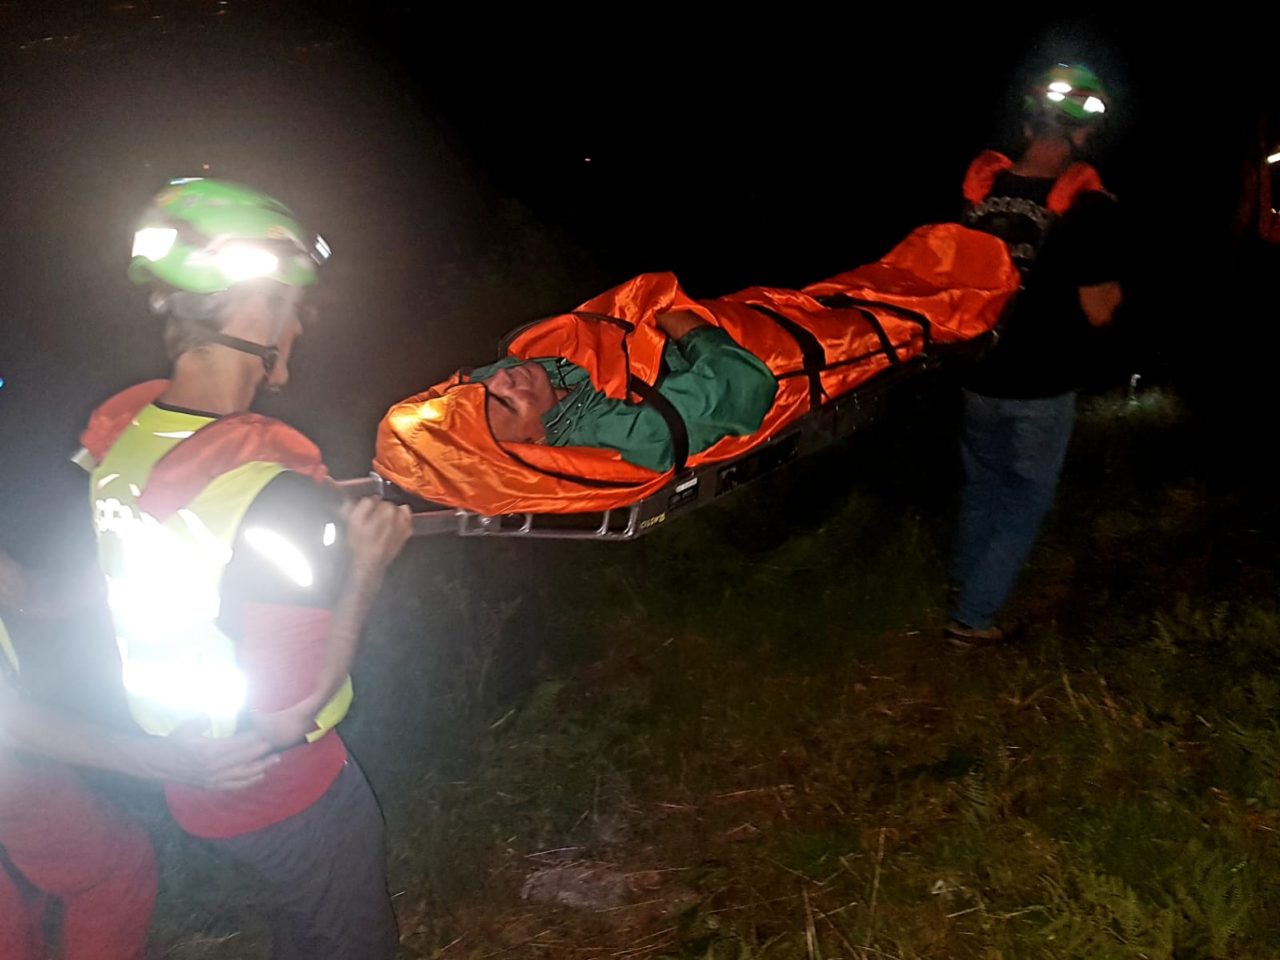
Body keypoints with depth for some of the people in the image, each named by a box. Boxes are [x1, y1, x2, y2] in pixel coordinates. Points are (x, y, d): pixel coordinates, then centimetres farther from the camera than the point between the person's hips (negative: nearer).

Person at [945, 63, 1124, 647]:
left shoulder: (979, 189, -5)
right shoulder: (1087, 207, -19)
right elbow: (1098, 311, -16)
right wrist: (1113, 289, 4)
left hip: (978, 373, 5)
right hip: (1042, 385, -5)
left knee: (981, 484, 24)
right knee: (1025, 500, 12)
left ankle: (965, 587, 42)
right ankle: (972, 618, 15)